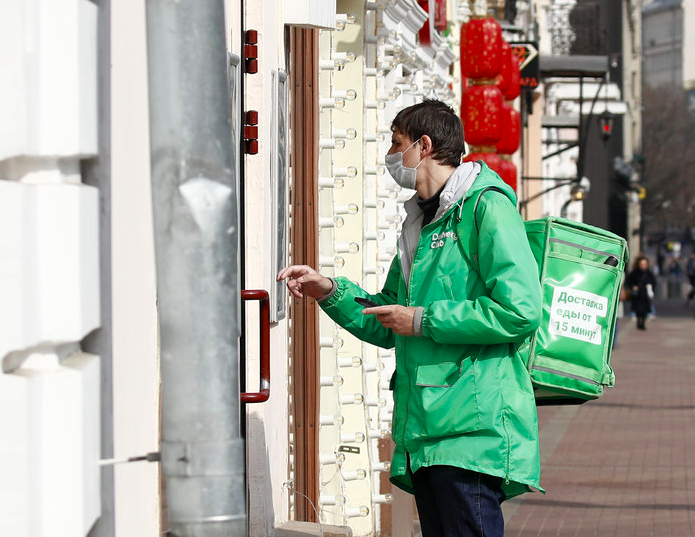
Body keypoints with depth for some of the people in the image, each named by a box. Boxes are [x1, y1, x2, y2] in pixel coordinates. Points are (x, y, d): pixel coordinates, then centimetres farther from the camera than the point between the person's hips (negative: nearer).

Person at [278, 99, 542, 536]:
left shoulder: (486, 206, -7)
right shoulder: (421, 220, 23)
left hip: (473, 426, -9)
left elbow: (520, 311, -18)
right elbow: (386, 327, 29)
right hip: (425, 431, 9)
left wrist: (424, 321, -12)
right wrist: (331, 292, 13)